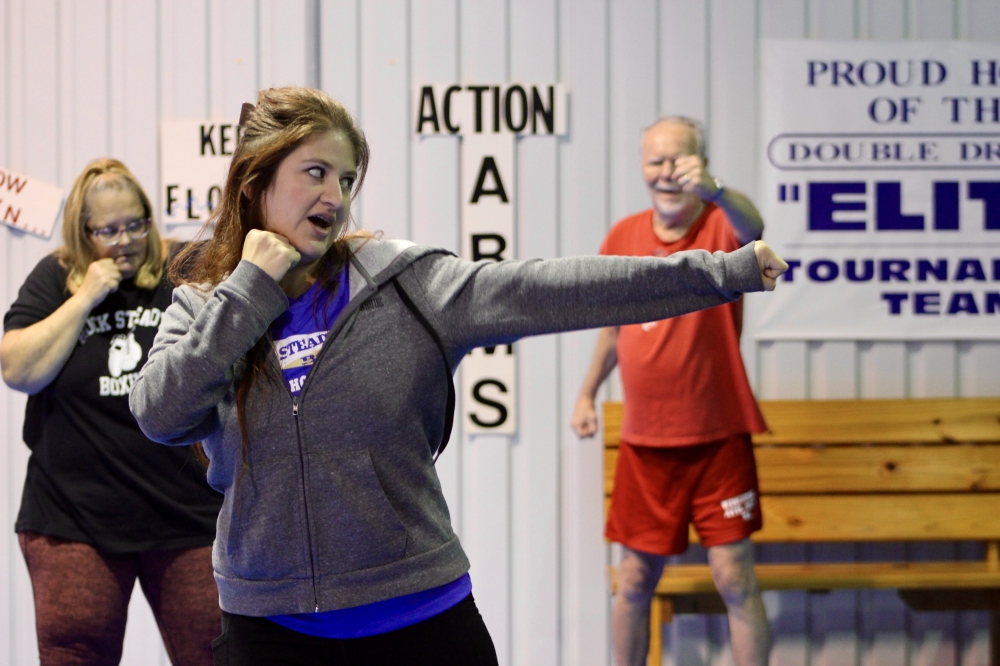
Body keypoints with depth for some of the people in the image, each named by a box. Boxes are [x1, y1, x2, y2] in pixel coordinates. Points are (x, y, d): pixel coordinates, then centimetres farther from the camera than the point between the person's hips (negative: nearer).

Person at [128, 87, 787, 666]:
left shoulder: (401, 282, -3)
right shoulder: (206, 308, 3)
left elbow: (547, 290, -10)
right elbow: (159, 412, -14)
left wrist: (720, 271, -17)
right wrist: (251, 287, -11)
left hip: (422, 610, -1)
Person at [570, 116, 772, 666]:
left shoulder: (720, 226, -11)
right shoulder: (623, 237, 3)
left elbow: (751, 230, -37)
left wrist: (714, 191, -57)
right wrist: (587, 393, 17)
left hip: (717, 440, -3)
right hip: (643, 442, 4)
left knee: (735, 578, -2)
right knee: (635, 580, 9)